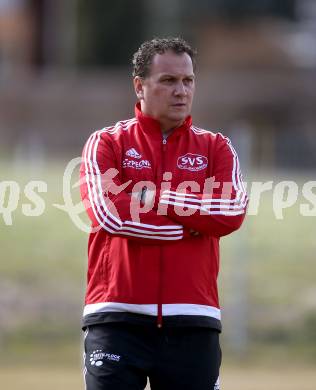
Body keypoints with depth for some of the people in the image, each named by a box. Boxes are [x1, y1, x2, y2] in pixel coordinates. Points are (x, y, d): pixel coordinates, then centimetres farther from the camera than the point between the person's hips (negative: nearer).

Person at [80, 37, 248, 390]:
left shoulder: (215, 148, 13)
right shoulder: (106, 144, 7)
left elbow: (231, 213, -6)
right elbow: (109, 212, -10)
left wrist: (152, 195, -6)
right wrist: (194, 224, -5)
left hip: (192, 324, 2)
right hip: (118, 321, -2)